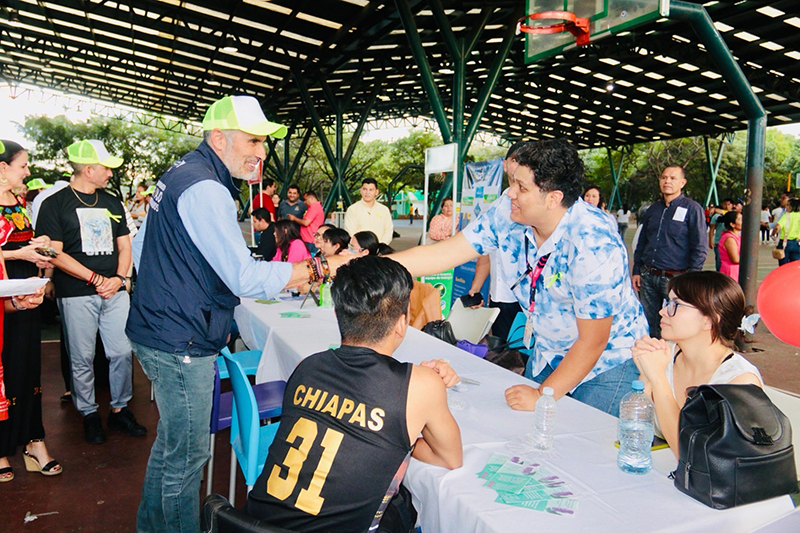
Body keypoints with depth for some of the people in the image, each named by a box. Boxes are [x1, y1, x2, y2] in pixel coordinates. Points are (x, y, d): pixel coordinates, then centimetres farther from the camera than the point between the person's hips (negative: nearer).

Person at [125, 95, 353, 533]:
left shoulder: (183, 172, 12)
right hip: (179, 344, -11)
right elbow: (246, 279, -28)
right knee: (187, 456, 4)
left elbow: (144, 242, 24)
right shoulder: (206, 189, -22)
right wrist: (318, 267, -22)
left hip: (157, 330, 11)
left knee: (171, 441, 24)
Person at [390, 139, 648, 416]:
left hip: (607, 358, -5)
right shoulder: (508, 211, -16)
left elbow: (592, 341, -25)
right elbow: (446, 253, -13)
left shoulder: (595, 245, -32)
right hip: (547, 351, 5)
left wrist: (544, 396, -24)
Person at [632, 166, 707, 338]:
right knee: (647, 325, 9)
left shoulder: (692, 209, -2)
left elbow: (699, 248, -4)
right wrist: (636, 271, 12)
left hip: (675, 278, -5)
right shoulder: (653, 209, 15)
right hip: (648, 277, 5)